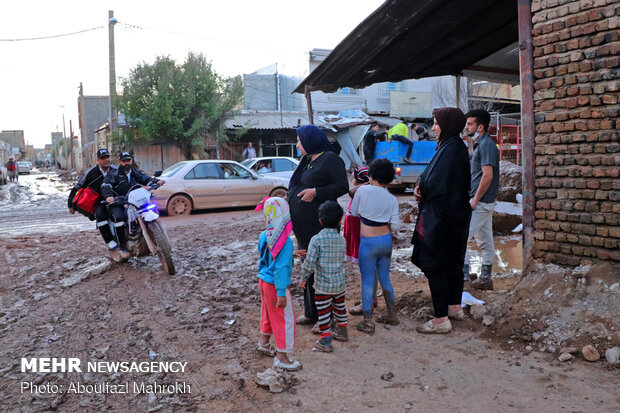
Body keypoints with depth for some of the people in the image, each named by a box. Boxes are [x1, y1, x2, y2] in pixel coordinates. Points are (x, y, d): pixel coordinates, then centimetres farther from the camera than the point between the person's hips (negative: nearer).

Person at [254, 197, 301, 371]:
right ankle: (282, 357, 12)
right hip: (276, 285, -8)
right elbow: (281, 268, -25)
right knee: (285, 319, 4)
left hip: (263, 281, 8)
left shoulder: (263, 236, 0)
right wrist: (281, 294, -22)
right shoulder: (285, 242, -24)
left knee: (269, 313, 27)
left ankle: (264, 343, 45)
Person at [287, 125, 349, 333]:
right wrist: (290, 196, 9)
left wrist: (316, 193, -20)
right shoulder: (307, 160, 17)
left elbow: (342, 186, -14)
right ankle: (311, 313, 27)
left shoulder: (330, 159, -9)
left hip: (319, 224, -9)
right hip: (303, 225, 9)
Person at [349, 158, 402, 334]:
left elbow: (353, 212, 3)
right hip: (386, 241, 4)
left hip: (368, 242, -4)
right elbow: (395, 227, -2)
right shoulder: (392, 199, -1)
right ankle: (392, 316, 27)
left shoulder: (363, 191, -10)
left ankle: (368, 321, 5)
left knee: (367, 281, 2)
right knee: (385, 278, 18)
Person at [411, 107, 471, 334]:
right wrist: (424, 190, -3)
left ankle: (441, 319, 3)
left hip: (442, 218, -10)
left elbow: (436, 186, -24)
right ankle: (455, 307, 33)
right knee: (453, 262, 19)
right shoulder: (456, 147, 10)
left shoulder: (450, 150, -21)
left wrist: (421, 191, -3)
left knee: (433, 266, -4)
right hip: (455, 216, 10)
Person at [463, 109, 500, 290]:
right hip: (484, 202, 10)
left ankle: (463, 276, -5)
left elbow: (488, 175, -23)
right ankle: (485, 279, 20)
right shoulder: (481, 144, 16)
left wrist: (475, 200, -20)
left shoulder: (486, 145, -15)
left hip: (480, 202, -10)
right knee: (485, 241, 13)